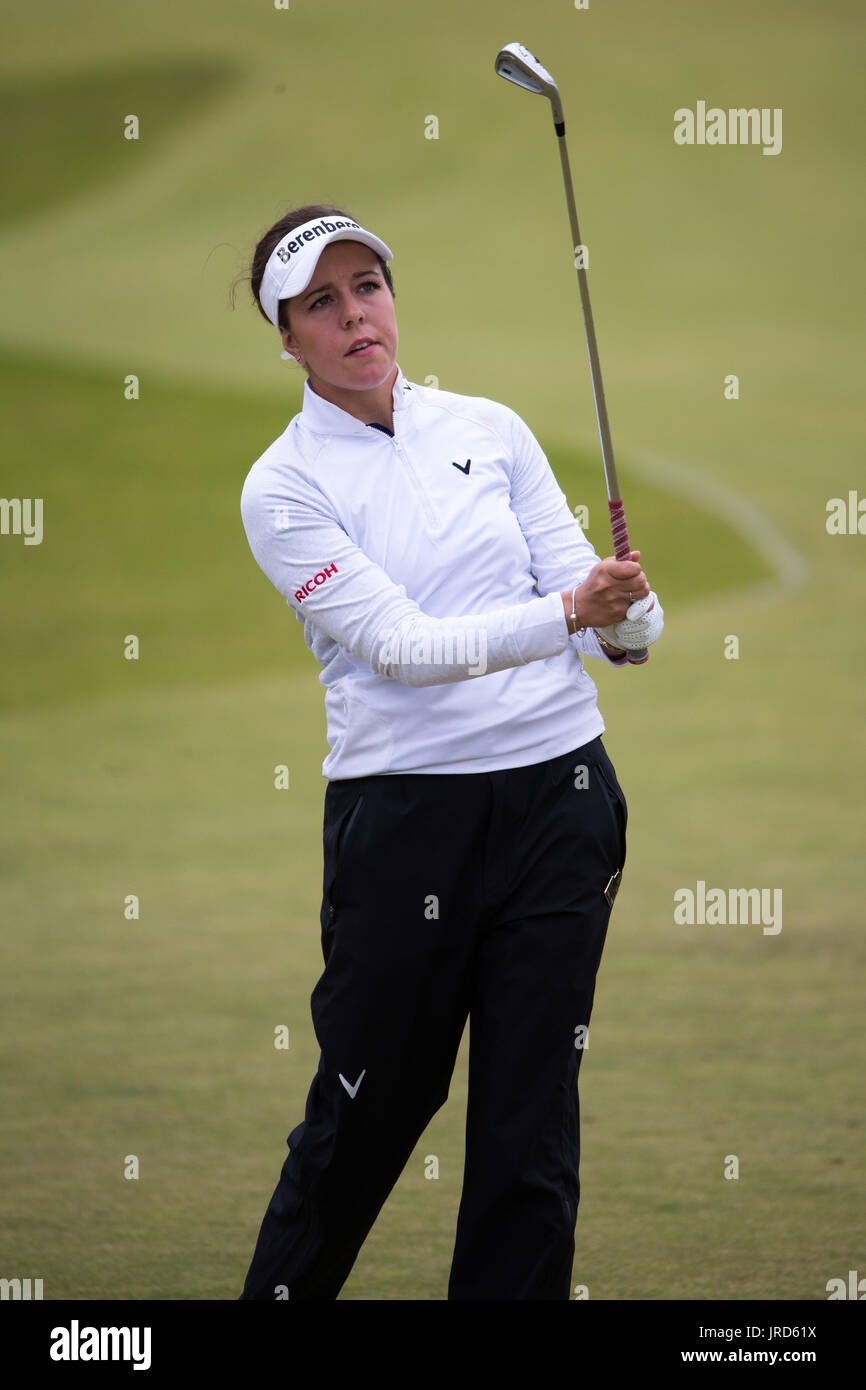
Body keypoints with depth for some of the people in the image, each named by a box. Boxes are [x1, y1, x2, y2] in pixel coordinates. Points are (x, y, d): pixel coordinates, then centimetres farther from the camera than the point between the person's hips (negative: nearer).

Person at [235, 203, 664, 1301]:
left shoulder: (489, 430, 8)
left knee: (532, 1123, 3)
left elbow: (576, 578, 6)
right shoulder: (283, 488, -4)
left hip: (559, 796, 3)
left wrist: (630, 613, -19)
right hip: (406, 815, -3)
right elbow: (402, 644, -15)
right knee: (368, 1111, 4)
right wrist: (566, 615, -29)